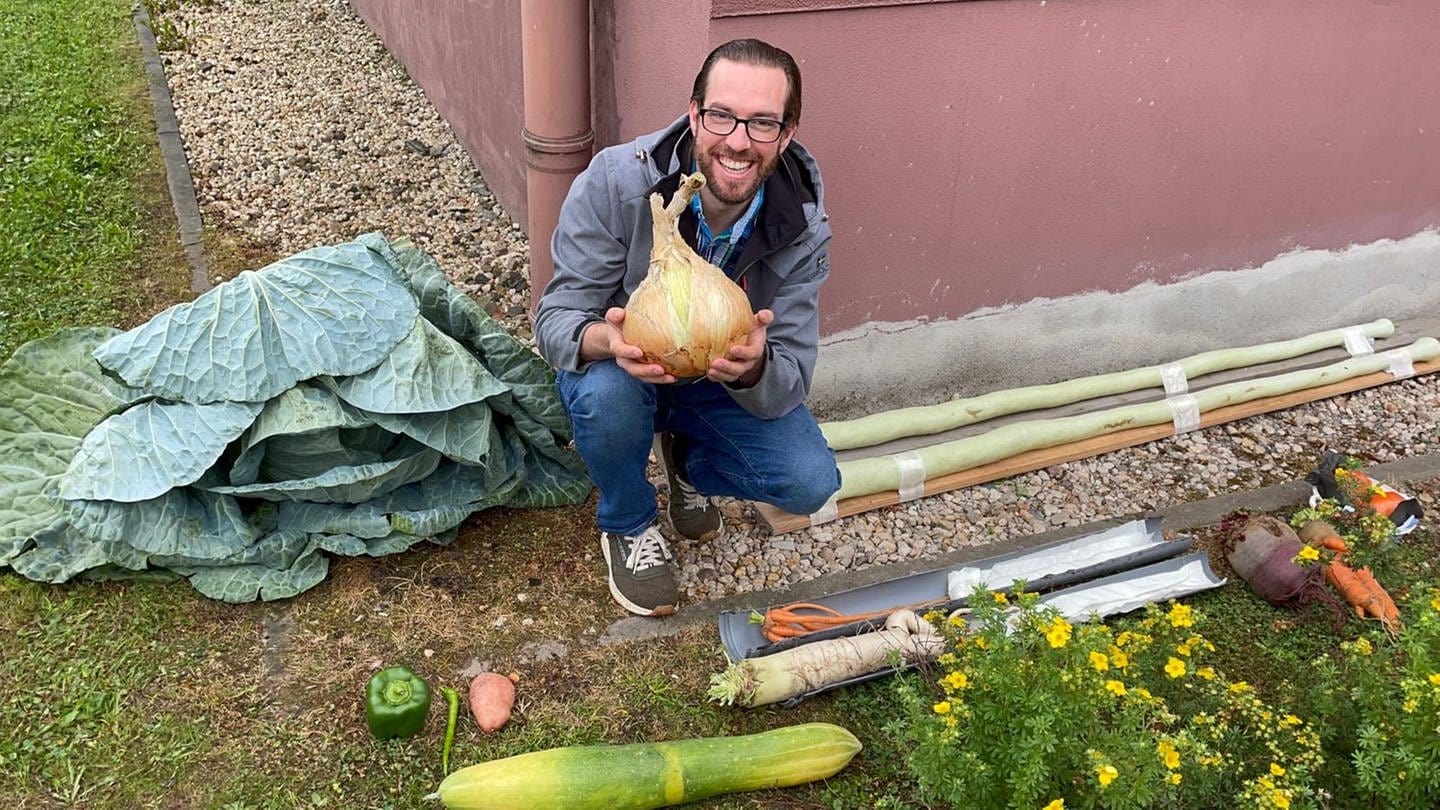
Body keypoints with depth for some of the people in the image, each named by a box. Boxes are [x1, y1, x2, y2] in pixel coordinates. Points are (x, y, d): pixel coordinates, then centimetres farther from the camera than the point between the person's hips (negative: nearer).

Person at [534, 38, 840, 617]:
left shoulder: (802, 227, -22)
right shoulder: (615, 182, -29)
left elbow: (788, 386, -21)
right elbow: (555, 319, -25)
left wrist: (754, 368, -48)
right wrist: (607, 339, -50)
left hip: (722, 386, 2)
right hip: (621, 365, -1)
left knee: (810, 484, -18)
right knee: (604, 391, -37)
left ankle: (687, 459, 15)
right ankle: (629, 524, -3)